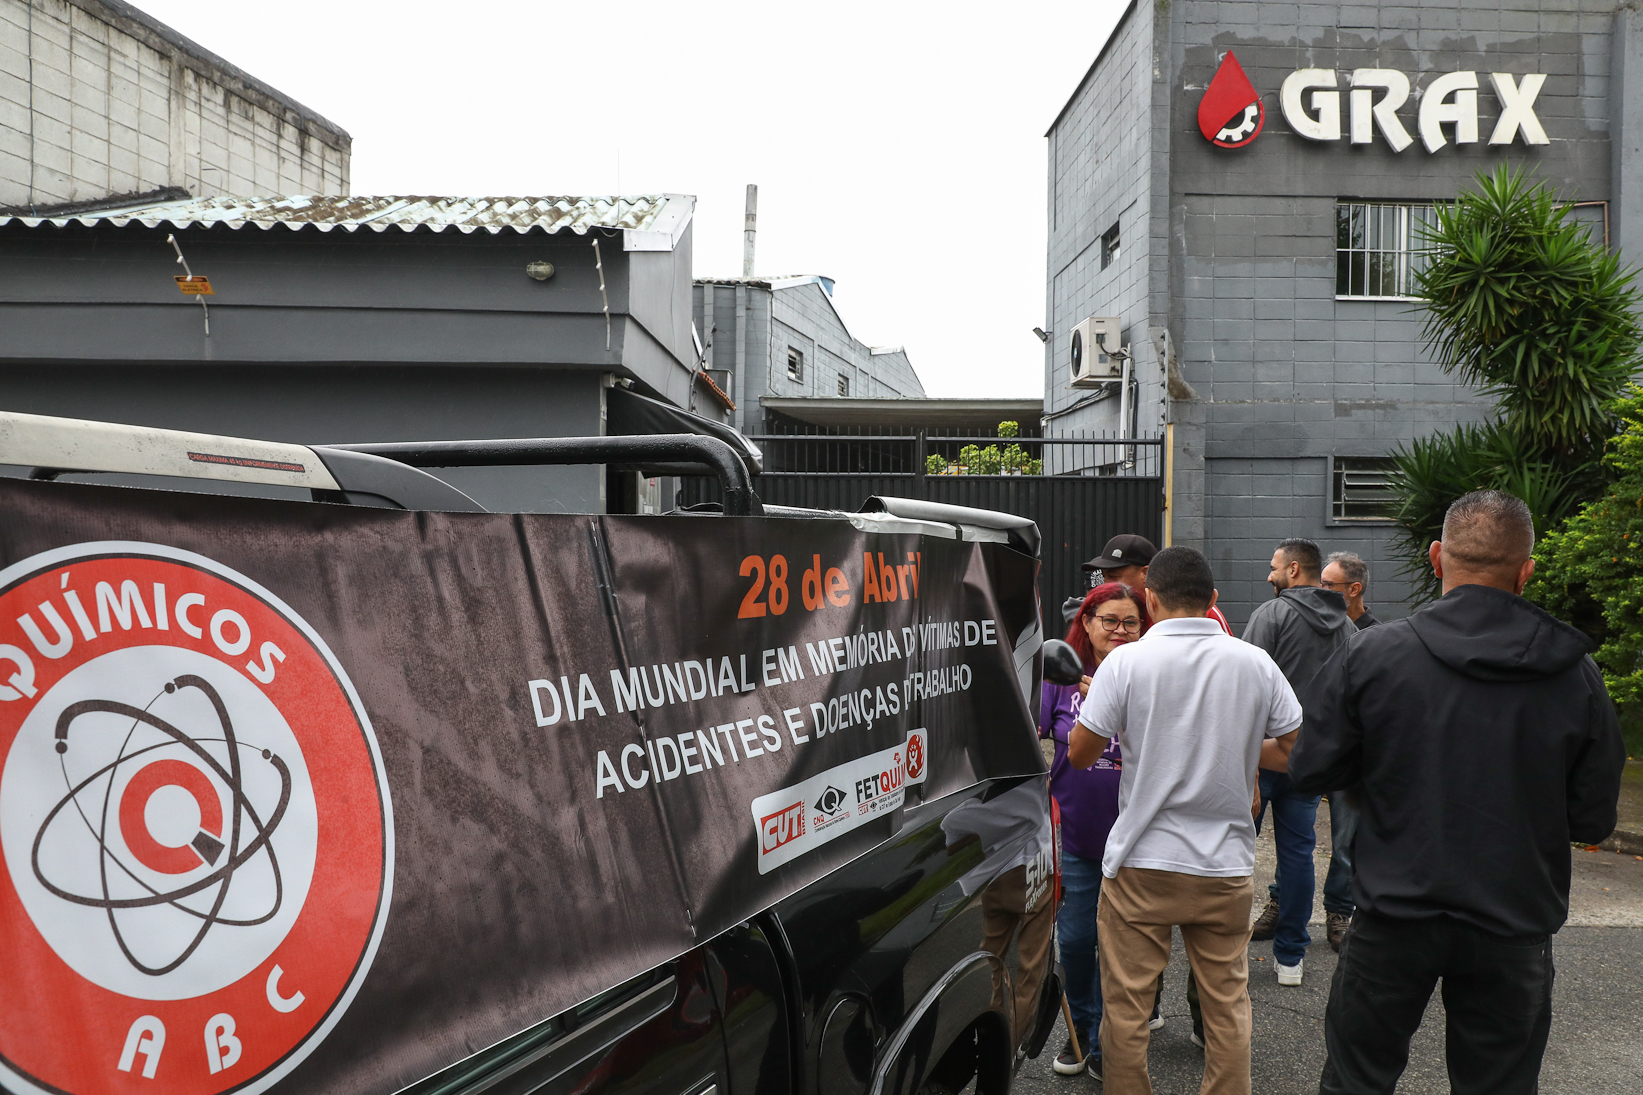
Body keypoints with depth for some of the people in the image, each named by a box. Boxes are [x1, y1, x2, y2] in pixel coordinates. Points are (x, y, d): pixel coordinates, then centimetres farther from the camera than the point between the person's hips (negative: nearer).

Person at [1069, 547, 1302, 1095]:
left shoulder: (1125, 662, -10)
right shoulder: (1255, 663, -1)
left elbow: (1079, 754, -6)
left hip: (1142, 864, -3)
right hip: (1226, 865, 3)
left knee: (1126, 1005, 9)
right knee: (1227, 1004, 15)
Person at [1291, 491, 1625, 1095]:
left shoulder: (1367, 654, -13)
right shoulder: (1576, 675, -8)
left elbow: (1309, 771, -7)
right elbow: (1593, 820, -2)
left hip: (1395, 915, -1)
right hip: (1516, 927, 1)